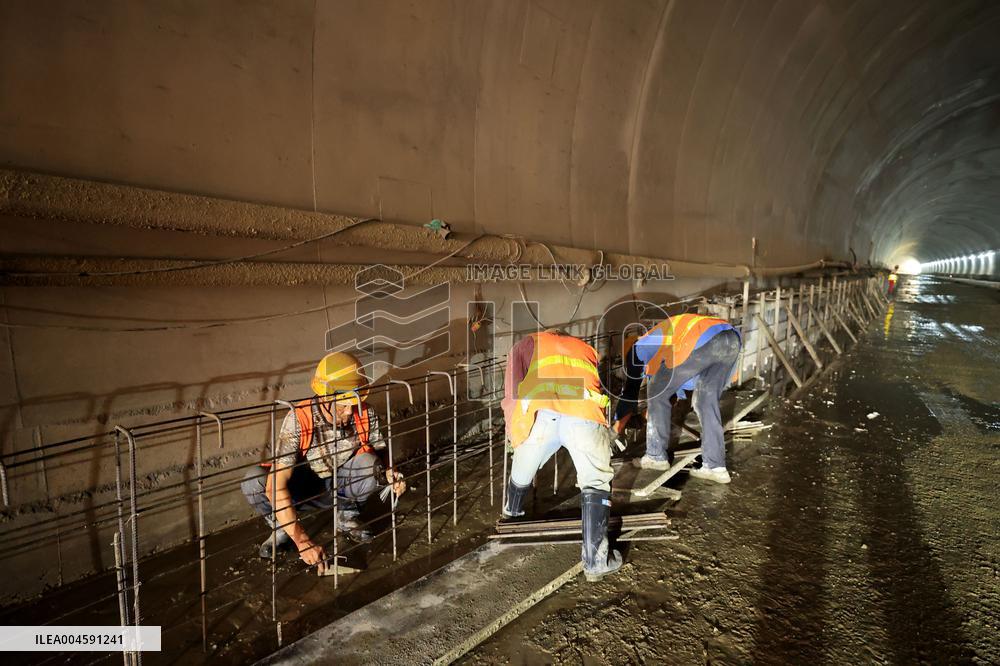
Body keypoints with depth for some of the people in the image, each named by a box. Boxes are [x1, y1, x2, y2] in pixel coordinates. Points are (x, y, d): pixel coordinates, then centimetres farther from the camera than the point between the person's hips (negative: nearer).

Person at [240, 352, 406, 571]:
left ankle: (347, 515, 1)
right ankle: (282, 529, 0)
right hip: (303, 488, -2)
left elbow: (373, 463, -4)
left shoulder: (365, 415, -20)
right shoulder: (298, 420, -31)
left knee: (368, 463, -30)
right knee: (254, 482, -31)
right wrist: (302, 539, -44)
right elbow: (276, 485, -37)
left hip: (342, 485, 2)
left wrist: (387, 475, -30)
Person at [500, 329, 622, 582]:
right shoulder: (586, 349, 39)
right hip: (584, 416, 0)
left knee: (521, 475, 26)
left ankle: (511, 515, 53)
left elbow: (511, 397, 23)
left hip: (539, 414, 1)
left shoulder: (527, 344, 33)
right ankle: (596, 561, 11)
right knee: (595, 484, 16)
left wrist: (513, 436, 36)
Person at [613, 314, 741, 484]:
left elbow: (630, 392, 26)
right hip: (732, 338, 8)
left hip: (702, 341, -7)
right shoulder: (665, 342, 41)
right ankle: (715, 466, 15)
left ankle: (656, 456, 19)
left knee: (657, 393, 12)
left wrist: (616, 429, 38)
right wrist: (654, 412, 64)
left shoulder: (638, 348, 23)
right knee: (707, 401, 19)